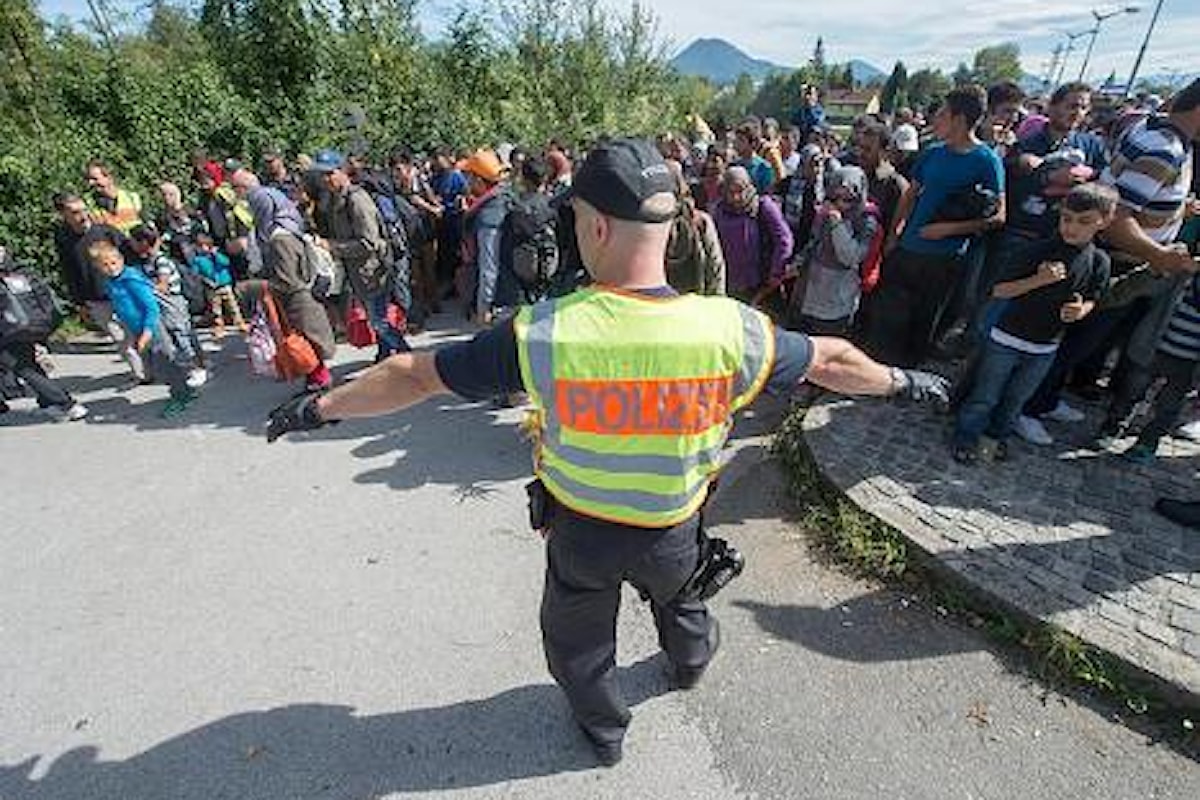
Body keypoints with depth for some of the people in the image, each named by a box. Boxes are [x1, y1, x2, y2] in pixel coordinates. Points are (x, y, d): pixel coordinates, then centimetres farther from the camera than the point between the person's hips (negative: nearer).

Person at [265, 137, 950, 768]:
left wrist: (321, 408, 1)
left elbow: (414, 375, -16)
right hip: (673, 530, 2)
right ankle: (692, 659, 68)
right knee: (676, 594, 36)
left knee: (579, 635, 29)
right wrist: (901, 381, 15)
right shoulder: (728, 328, -24)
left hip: (579, 529, -1)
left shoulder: (542, 333, -27)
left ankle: (605, 729, 55)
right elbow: (830, 361, -6)